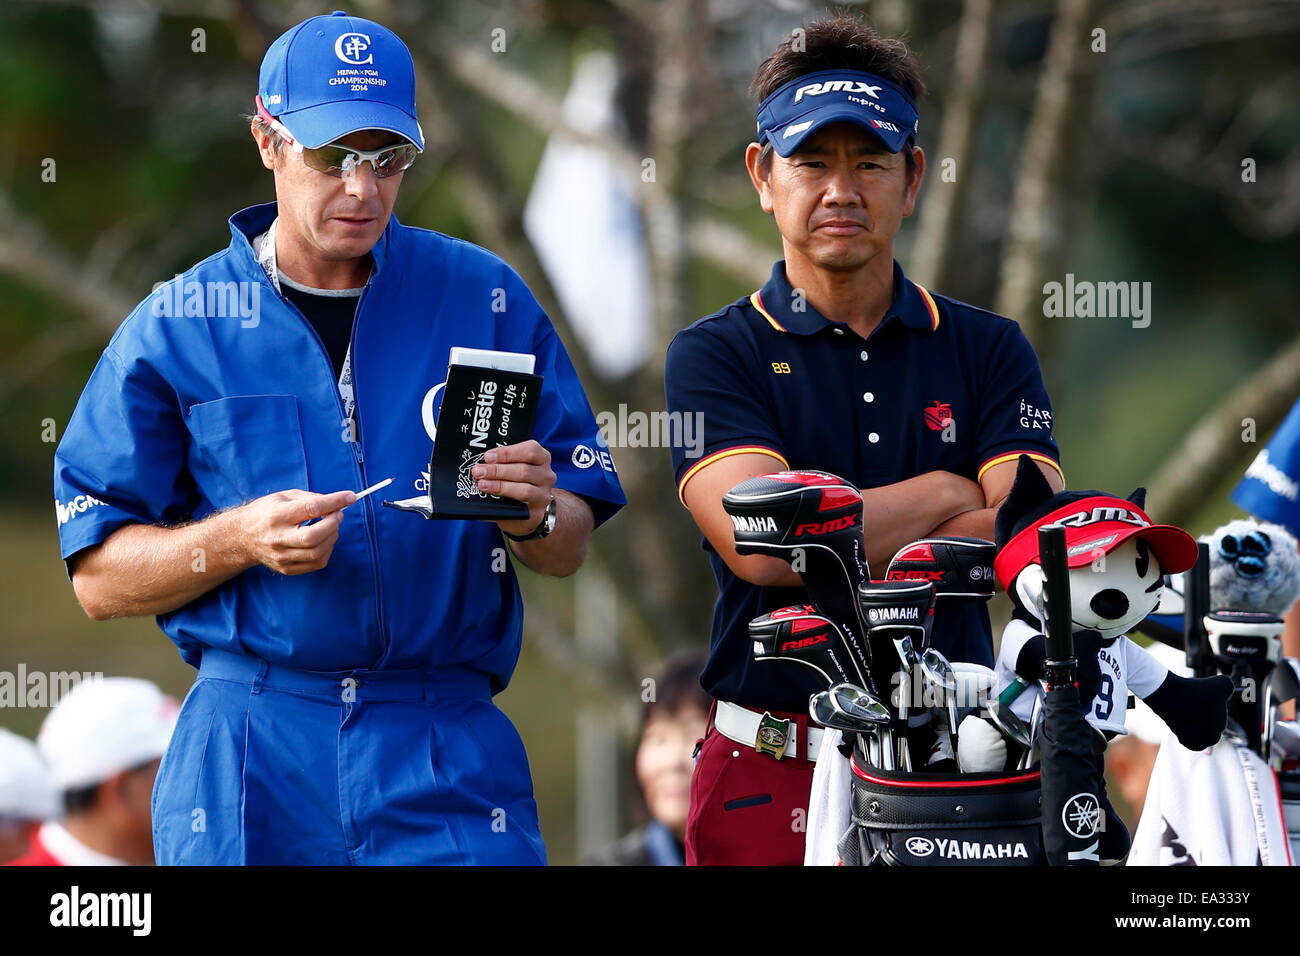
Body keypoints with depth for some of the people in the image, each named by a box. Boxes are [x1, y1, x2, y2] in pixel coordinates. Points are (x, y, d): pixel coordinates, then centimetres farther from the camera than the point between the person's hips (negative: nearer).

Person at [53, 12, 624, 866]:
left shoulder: (486, 301, 7)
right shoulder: (177, 328, 4)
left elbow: (569, 552, 9)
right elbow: (99, 578, 3)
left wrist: (534, 515, -13)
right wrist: (239, 539, -14)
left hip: (449, 758, 0)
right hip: (250, 758, 0)